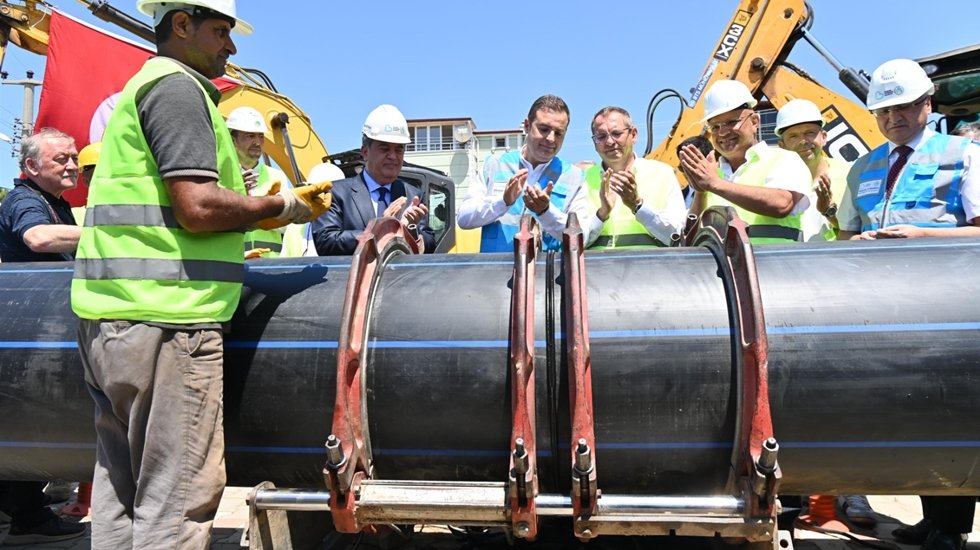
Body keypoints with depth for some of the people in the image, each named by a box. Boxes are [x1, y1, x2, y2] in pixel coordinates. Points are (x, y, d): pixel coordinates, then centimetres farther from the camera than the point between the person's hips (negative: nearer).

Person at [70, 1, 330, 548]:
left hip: (111, 316, 10)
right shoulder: (177, 87, -7)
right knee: (177, 498, -4)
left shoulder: (142, 86, 24)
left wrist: (258, 212, 16)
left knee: (123, 488, 16)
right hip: (163, 318, -10)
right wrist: (281, 205, -4)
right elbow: (199, 208, -18)